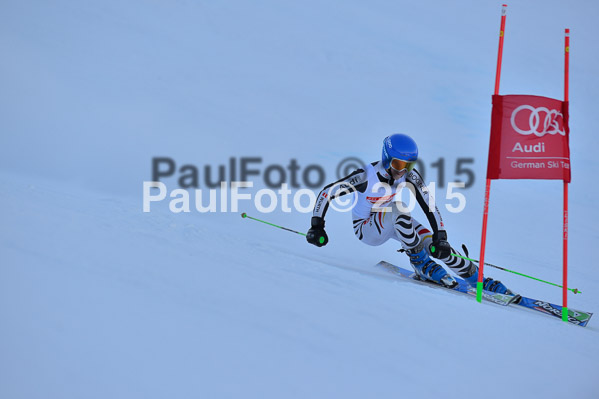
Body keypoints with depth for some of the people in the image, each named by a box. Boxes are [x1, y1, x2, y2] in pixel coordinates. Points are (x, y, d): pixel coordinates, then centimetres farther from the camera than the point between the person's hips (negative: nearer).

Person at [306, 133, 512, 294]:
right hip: (366, 228, -4)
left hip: (392, 222, 4)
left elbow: (429, 205, -15)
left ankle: (478, 278, -6)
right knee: (399, 210, -36)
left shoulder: (409, 176, -19)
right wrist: (317, 225, -26)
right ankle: (421, 264, -19)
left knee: (435, 244, -18)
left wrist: (440, 236, -23)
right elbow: (327, 192, -23)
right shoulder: (366, 176, -29)